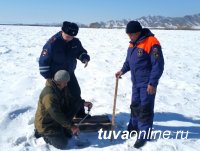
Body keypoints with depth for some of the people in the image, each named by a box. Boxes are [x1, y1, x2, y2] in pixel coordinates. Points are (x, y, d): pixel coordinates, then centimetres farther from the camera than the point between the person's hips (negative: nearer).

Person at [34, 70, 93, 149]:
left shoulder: (63, 88, -4)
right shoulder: (49, 95, -34)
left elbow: (71, 100, 7)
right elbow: (56, 115, -33)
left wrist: (83, 103, -8)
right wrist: (71, 126, -29)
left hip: (56, 121, 9)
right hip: (45, 124, -9)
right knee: (62, 144, -11)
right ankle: (44, 134, 8)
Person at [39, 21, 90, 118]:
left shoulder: (76, 41, -7)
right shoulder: (52, 42, -24)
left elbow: (81, 52, 11)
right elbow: (43, 61, -19)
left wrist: (85, 58, -14)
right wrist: (48, 77, -17)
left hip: (69, 74, 6)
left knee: (76, 93, 15)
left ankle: (80, 114, 35)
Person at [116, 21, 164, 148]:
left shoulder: (151, 43, -19)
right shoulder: (133, 44, 8)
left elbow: (158, 65, -20)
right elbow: (129, 60, 20)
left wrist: (152, 83, -20)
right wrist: (123, 70, 4)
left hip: (147, 84, -8)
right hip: (136, 82, 8)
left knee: (145, 108, 0)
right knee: (135, 105, 19)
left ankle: (144, 135, 11)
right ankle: (134, 126, 37)